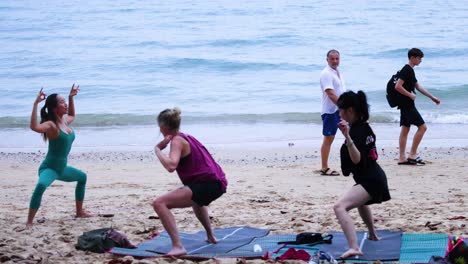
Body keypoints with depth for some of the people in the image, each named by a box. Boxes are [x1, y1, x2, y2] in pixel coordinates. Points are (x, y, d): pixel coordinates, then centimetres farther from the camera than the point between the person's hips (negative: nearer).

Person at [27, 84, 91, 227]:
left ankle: (79, 212, 41)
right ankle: (29, 222, -37)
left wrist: (71, 97, 23)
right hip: (49, 167, -9)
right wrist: (36, 104, -44)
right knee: (41, 185, -39)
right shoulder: (51, 125, -21)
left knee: (82, 177, 28)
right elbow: (34, 127, -43)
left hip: (62, 168, 9)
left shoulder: (65, 121, 4)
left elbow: (72, 115, 31)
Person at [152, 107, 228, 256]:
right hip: (217, 183, 10)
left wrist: (157, 149, -9)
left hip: (207, 185, -10)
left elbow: (171, 166, -25)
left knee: (159, 203, -18)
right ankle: (211, 237, 52)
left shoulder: (177, 140, -6)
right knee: (197, 200, 45)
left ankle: (178, 247, -29)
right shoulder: (186, 137, 21)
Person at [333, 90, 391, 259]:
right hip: (374, 177, 11)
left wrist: (348, 137, -40)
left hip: (369, 180, -11)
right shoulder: (364, 126, 11)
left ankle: (354, 247, -40)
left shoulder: (356, 131, -18)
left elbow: (356, 159, -29)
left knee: (340, 207, -27)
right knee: (360, 201, 41)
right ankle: (372, 235, 61)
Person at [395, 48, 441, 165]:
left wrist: (432, 97, 24)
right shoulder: (406, 70, -15)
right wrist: (410, 95, -17)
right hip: (407, 104, -10)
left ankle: (402, 158, 9)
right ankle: (412, 154, -7)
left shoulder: (410, 70, 17)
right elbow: (398, 86, -23)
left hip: (405, 105, 10)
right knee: (422, 127, -9)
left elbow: (418, 86, 24)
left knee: (405, 129, 8)